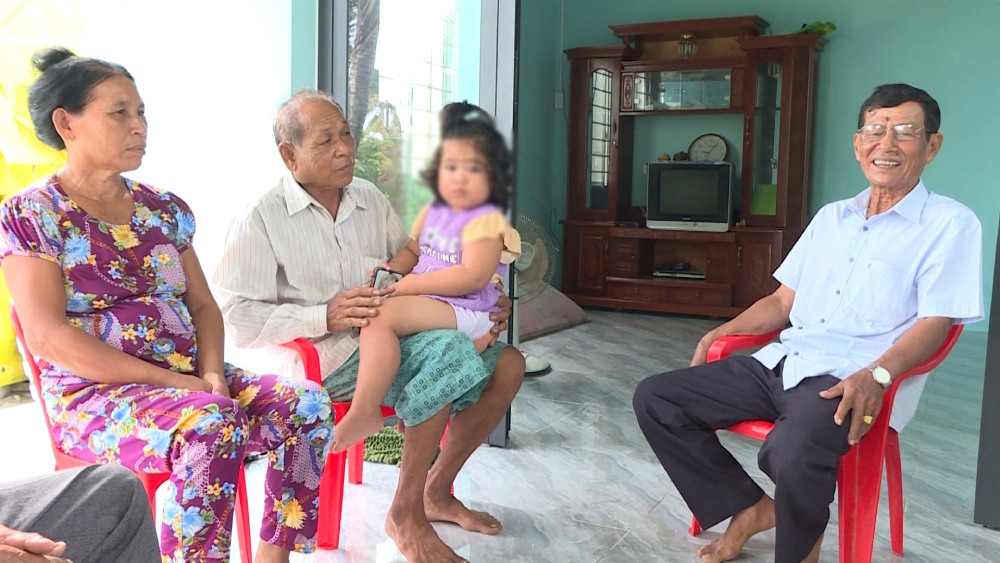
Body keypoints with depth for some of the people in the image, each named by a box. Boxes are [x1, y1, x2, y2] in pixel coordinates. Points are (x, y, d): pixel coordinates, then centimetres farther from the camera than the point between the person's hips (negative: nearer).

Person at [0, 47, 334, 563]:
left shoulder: (164, 207, 12)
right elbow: (48, 336, -13)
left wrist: (210, 371, -9)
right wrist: (170, 381, -19)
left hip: (187, 380, 6)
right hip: (92, 394, -5)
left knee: (307, 404, -17)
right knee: (211, 423, -35)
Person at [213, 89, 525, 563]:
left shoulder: (370, 199, 14)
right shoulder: (261, 221, -5)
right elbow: (237, 318, -12)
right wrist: (325, 317, -24)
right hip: (323, 356, -7)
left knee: (507, 365, -5)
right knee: (446, 350, -31)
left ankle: (437, 491, 10)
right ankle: (406, 514, -15)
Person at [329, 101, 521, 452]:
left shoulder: (486, 221, -12)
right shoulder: (433, 213, 14)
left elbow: (473, 276, -23)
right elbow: (412, 250, 25)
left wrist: (411, 284, -20)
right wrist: (391, 269, 2)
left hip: (464, 311, -10)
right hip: (428, 303, 10)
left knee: (382, 316, -27)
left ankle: (364, 412, -26)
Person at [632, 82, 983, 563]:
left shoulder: (949, 223, 1)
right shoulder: (831, 217, 20)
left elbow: (934, 322, -9)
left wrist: (877, 374, -27)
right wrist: (721, 332, 6)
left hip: (850, 382, -6)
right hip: (780, 362, 7)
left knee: (793, 451, -39)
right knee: (655, 398, -6)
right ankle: (750, 507, 6)